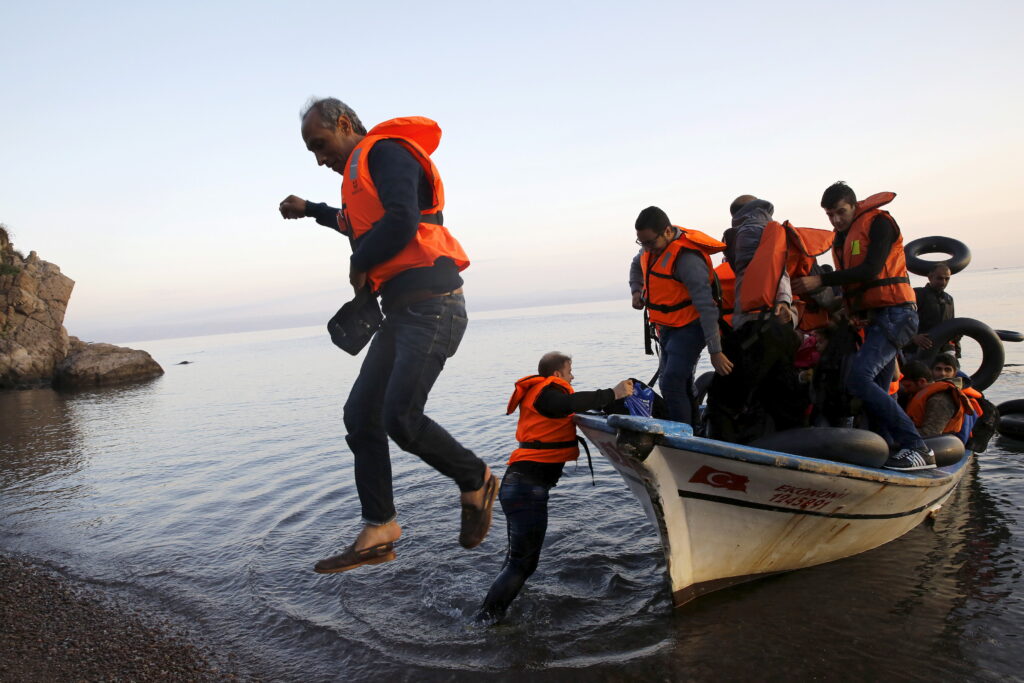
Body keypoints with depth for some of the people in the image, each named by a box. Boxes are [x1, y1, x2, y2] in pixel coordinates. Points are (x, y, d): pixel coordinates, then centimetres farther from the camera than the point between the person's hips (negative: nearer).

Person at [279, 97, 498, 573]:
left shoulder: (386, 153, -4)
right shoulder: (363, 171, 26)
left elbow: (401, 223, -21)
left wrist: (360, 265, -6)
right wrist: (310, 210, 52)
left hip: (430, 305, -10)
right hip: (403, 312, 11)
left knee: (400, 416, -21)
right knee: (361, 415, 5)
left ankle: (475, 481, 5)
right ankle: (378, 532, 12)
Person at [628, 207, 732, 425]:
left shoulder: (687, 258, -27)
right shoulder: (651, 247, 0)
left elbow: (706, 307, -29)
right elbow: (636, 265, 27)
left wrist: (715, 352, -29)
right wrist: (637, 291, 8)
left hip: (689, 327, -9)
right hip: (667, 327, 9)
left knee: (672, 385, -20)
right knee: (680, 386, 18)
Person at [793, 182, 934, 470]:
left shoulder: (878, 222, -4)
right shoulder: (841, 239, 21)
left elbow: (871, 270, -18)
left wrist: (821, 280, -21)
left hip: (894, 314, -9)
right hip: (873, 319, 9)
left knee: (859, 378, -23)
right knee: (877, 391, 7)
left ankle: (917, 448, -21)